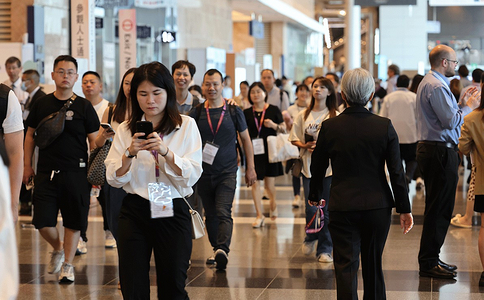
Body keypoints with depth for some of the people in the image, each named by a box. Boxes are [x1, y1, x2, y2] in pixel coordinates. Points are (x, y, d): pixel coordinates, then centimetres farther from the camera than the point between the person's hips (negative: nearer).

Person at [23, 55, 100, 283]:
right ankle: (57, 248, 28)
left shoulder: (84, 106, -1)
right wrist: (27, 165, 11)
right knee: (42, 221, -2)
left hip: (76, 172, -1)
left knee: (73, 221, 5)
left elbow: (94, 140, 2)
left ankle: (68, 264, 20)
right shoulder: (42, 104, 5)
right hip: (46, 172, 1)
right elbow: (30, 134, 14)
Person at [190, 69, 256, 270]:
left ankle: (223, 250, -29)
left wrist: (250, 168, 7)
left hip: (227, 172, -3)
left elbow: (245, 139, 9)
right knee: (210, 215, 11)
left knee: (223, 213, -17)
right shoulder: (196, 113, 3)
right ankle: (216, 249, 25)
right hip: (204, 172, 3)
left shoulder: (233, 112, 1)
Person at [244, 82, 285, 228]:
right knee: (255, 182, -4)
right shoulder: (247, 113, 6)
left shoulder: (273, 110, 3)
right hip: (254, 151, 1)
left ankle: (273, 205, 34)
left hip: (270, 150, -1)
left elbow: (284, 128, 6)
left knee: (270, 183, 2)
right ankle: (259, 215, 3)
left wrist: (274, 125, -12)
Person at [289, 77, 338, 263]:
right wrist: (305, 146, -8)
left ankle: (324, 250, 10)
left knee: (326, 211, 0)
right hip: (309, 166, 2)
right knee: (311, 209, -4)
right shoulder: (303, 115, 10)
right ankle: (311, 238, 26)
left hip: (329, 166, -2)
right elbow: (294, 139, 12)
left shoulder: (335, 116, 1)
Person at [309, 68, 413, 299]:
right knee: (373, 264, 16)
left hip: (342, 207, -1)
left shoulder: (329, 127, -6)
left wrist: (315, 196, 23)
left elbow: (317, 167, 5)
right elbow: (397, 172, -5)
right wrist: (404, 209, 3)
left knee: (345, 266, 0)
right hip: (378, 206, 2)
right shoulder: (384, 126, -6)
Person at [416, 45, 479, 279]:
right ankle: (429, 263, -3)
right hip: (440, 152, -11)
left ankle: (430, 259, 23)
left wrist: (462, 102, 18)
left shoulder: (428, 82, 18)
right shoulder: (436, 86, -17)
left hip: (430, 149, 11)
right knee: (438, 209, -7)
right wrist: (469, 107, -8)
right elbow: (450, 121, -21)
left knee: (436, 208, 16)